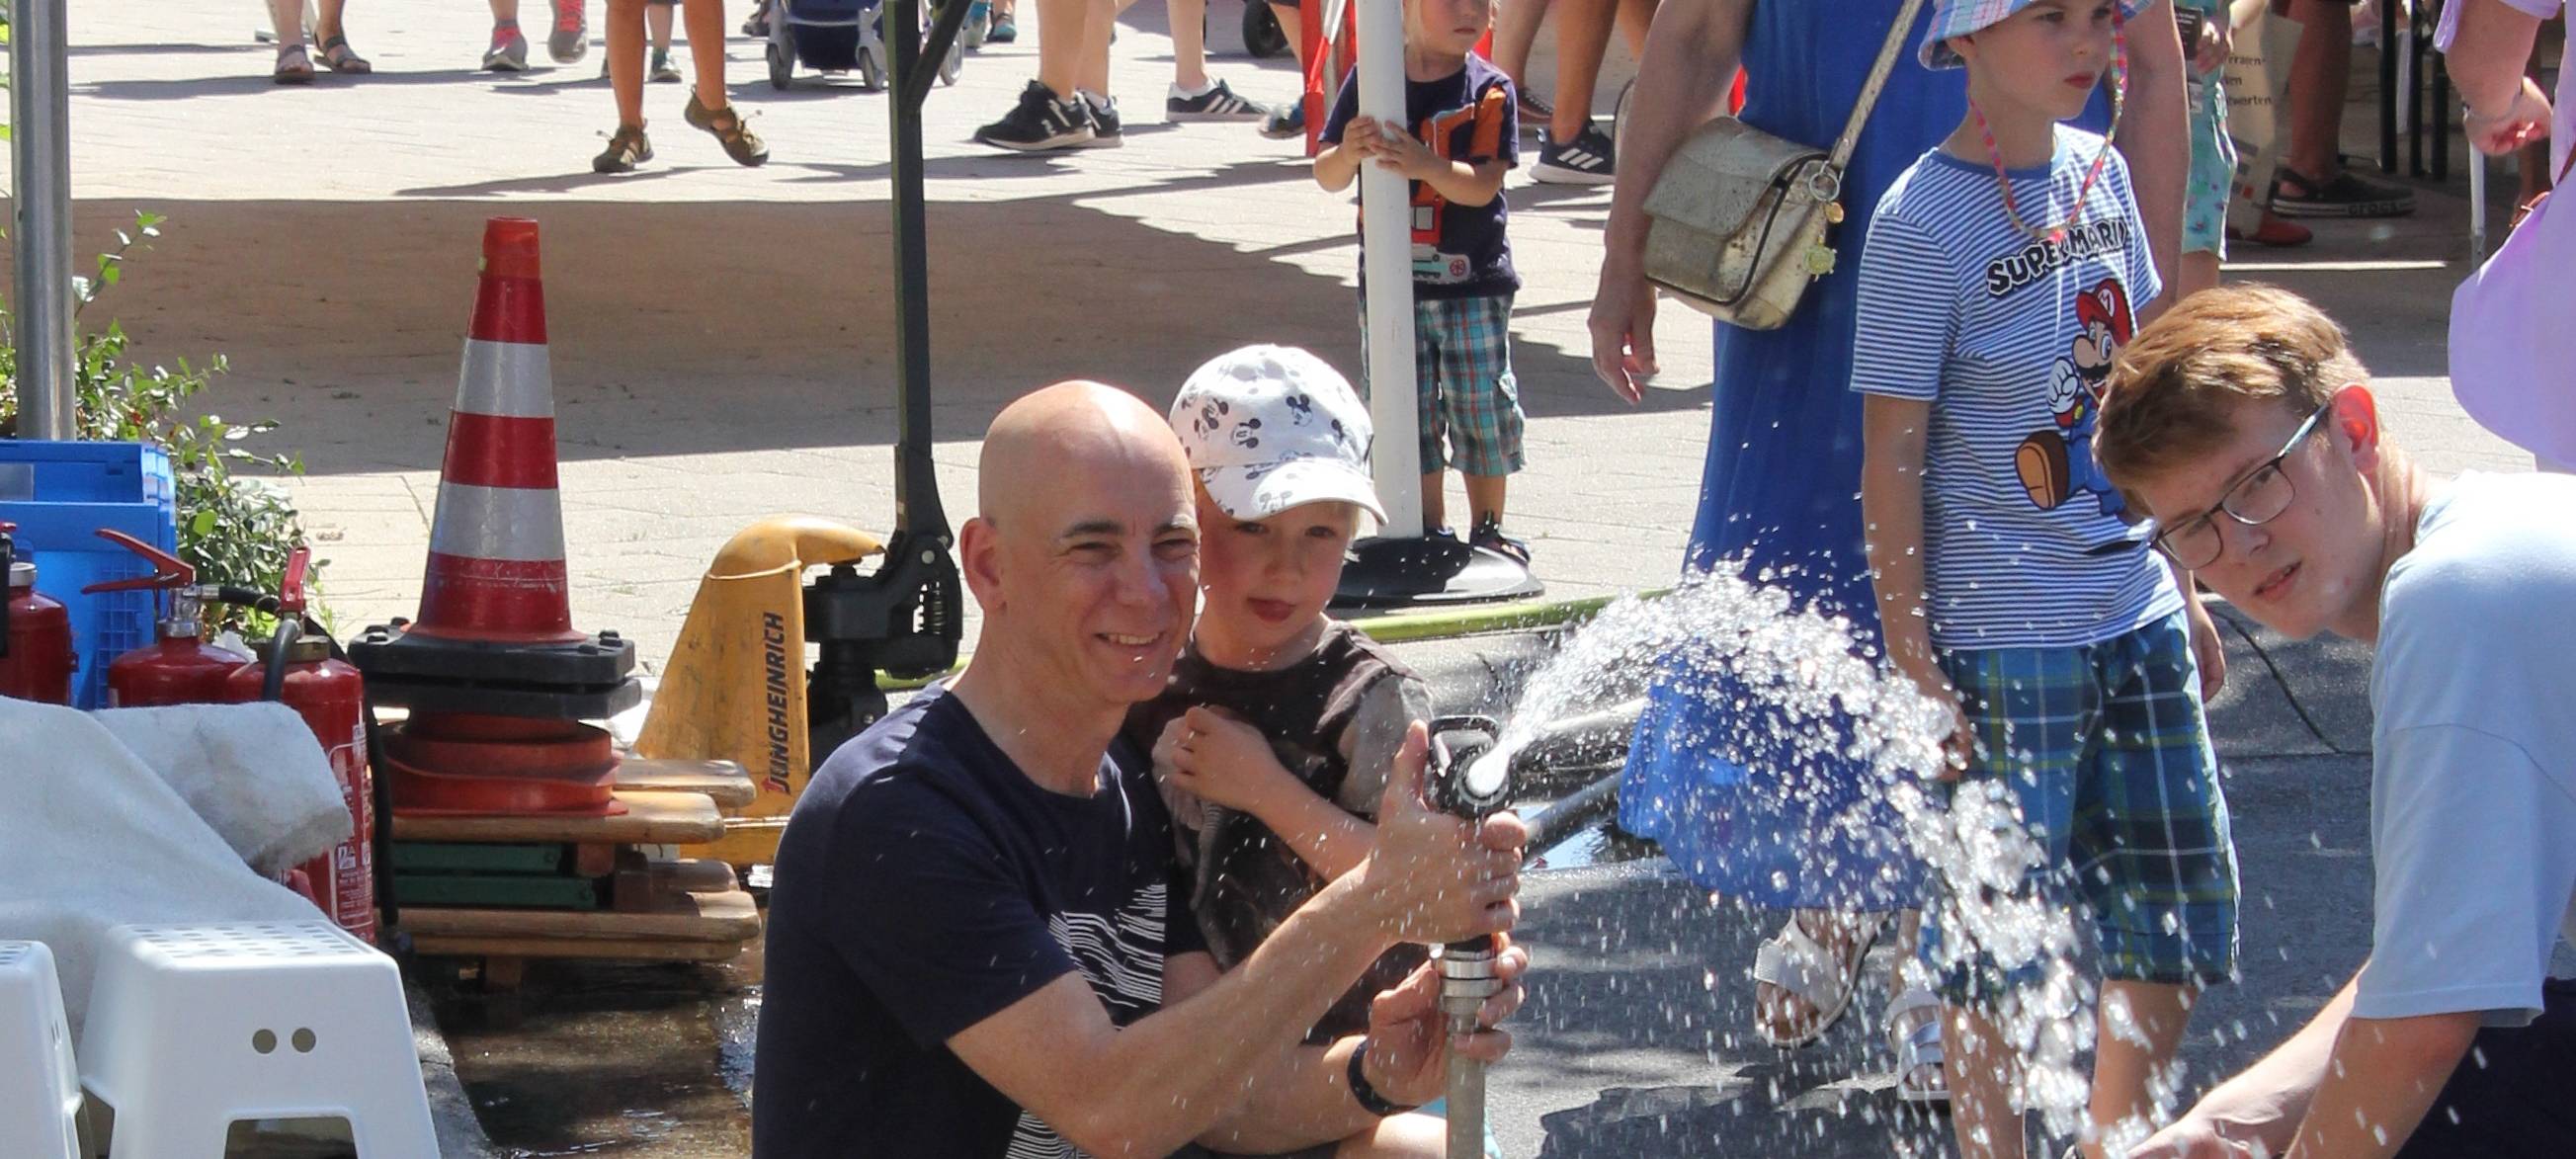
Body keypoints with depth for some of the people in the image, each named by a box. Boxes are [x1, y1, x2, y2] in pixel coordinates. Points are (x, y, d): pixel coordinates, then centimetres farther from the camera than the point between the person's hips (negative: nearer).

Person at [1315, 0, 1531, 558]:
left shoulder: (1490, 89, -5)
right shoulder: (1371, 80, -1)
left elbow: (1483, 184, -14)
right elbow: (1327, 177, 1)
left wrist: (1424, 165, -32)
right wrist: (1348, 153, -22)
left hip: (1473, 285, -1)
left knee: (1483, 408, 3)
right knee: (1406, 411, 4)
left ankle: (1488, 528, 18)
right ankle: (1429, 529, 15)